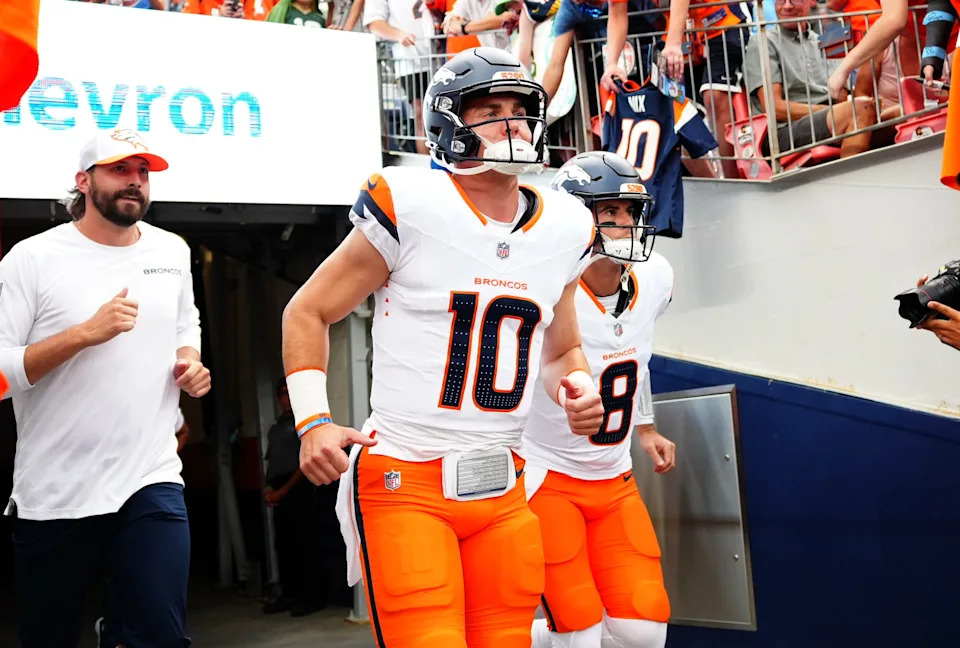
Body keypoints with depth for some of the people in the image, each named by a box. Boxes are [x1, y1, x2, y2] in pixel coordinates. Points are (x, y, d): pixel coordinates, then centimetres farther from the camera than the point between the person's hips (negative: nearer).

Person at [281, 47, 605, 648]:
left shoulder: (564, 228, 6)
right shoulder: (411, 206, -9)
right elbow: (308, 313, 0)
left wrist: (578, 389, -1)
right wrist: (313, 421, -11)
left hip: (502, 488, 5)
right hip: (405, 484, -5)